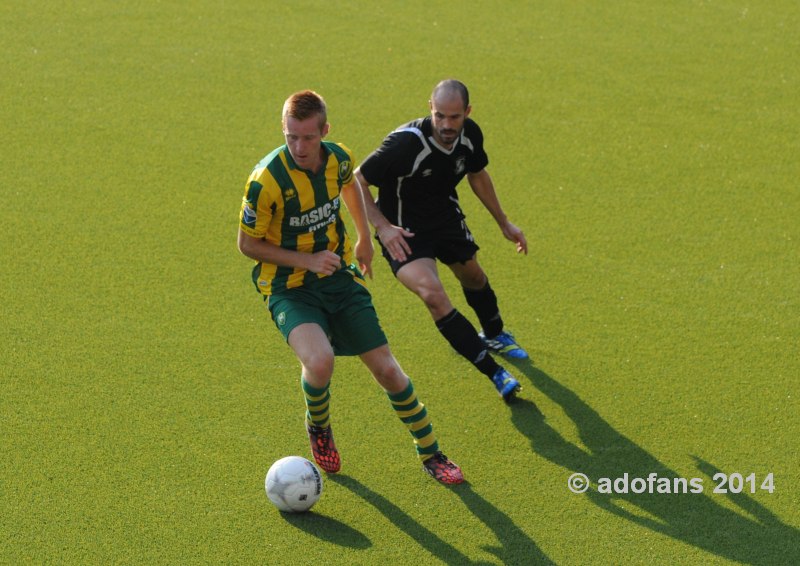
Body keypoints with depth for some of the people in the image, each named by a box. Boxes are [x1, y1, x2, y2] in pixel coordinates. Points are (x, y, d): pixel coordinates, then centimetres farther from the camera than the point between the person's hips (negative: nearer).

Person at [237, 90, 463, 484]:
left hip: (340, 277, 5)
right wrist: (307, 260, -21)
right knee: (319, 360, -31)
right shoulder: (266, 180, -24)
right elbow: (248, 244, -12)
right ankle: (318, 427, 3)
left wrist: (364, 239, 27)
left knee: (386, 369, 2)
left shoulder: (338, 159, -8)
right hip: (289, 287, -4)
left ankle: (430, 454, 22)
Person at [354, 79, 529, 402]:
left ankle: (494, 335, 59)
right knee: (432, 293, -26)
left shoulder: (470, 135, -14)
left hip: (446, 216, 6)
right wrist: (382, 226, -34)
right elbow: (355, 182, -25)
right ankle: (494, 372, -18)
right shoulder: (406, 143, -34)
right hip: (404, 230, -6)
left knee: (473, 276, 26)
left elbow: (477, 175, 8)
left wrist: (503, 222, 16)